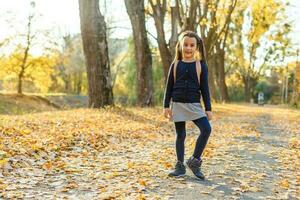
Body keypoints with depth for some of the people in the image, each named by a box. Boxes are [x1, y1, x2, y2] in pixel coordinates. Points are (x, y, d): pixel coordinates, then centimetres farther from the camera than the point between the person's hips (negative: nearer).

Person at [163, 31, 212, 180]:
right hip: (177, 104, 1)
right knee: (180, 135, 6)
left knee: (206, 129, -17)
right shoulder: (175, 65, 5)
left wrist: (208, 108, -1)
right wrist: (166, 106, 0)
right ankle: (180, 166, 17)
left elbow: (205, 88, 3)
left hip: (194, 105, 0)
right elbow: (169, 86, 6)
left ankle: (194, 161, -1)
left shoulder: (201, 65, 3)